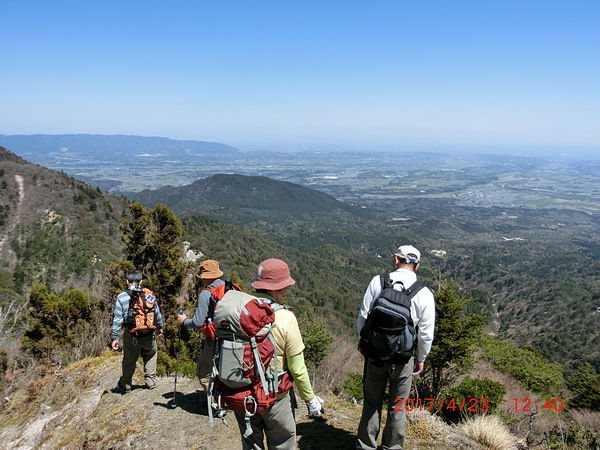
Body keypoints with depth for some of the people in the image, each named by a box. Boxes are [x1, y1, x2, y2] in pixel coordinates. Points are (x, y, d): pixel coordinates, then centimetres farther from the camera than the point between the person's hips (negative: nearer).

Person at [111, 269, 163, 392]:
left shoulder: (122, 297, -8)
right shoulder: (150, 295, -2)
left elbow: (117, 319, -7)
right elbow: (157, 313, 8)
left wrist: (114, 337, 0)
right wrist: (160, 327, 24)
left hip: (131, 337, -1)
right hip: (149, 335, 1)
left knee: (129, 361, 17)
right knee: (150, 356, 23)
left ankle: (125, 385, 31)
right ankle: (151, 382, 25)